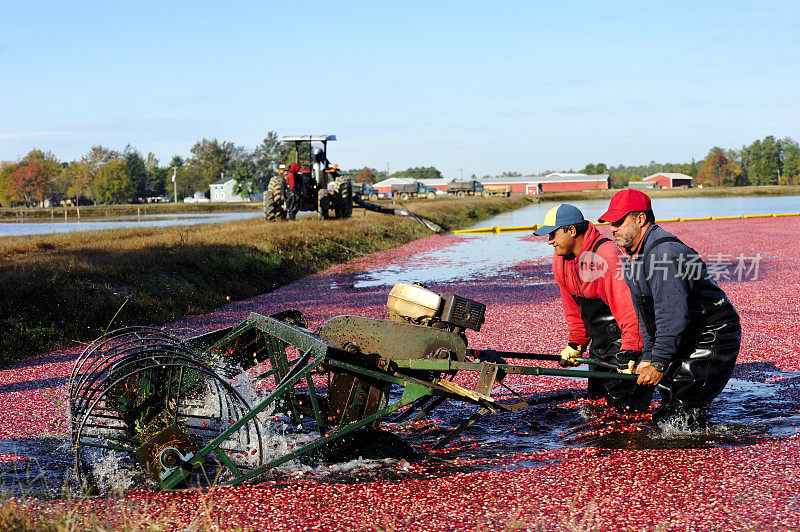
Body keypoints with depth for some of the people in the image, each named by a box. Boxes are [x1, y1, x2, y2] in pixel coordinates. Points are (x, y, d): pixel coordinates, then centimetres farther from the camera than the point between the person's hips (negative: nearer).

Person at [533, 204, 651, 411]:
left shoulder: (607, 255, -27)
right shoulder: (560, 261, 0)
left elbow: (628, 306, -31)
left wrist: (629, 353, -33)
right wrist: (576, 344, 12)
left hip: (622, 338, -8)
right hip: (599, 343, 8)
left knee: (620, 401, -11)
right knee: (596, 396, 13)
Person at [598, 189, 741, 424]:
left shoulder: (664, 252, -26)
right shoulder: (632, 256, 8)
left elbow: (672, 315, -30)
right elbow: (645, 316, 14)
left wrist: (658, 363, -28)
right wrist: (648, 357, 7)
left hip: (713, 339, -10)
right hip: (689, 339, 10)